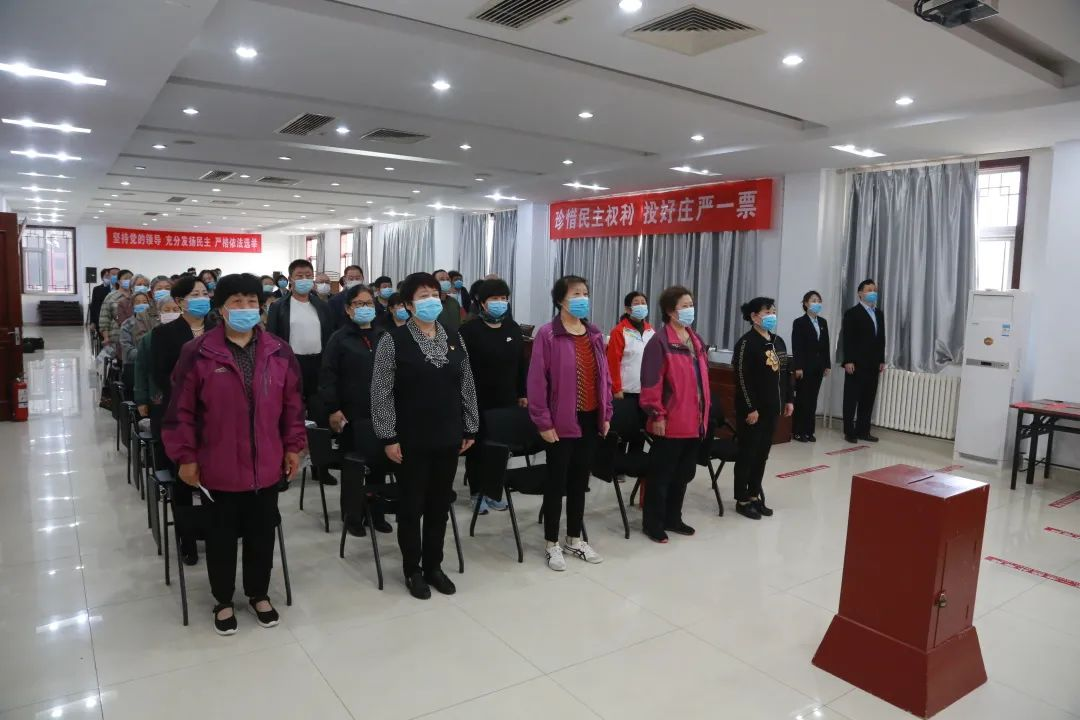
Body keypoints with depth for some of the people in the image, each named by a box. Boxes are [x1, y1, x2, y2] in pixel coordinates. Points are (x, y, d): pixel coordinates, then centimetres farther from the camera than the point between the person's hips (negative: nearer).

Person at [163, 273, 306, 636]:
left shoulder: (279, 352, -1)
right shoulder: (198, 353, -10)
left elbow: (292, 404, 5)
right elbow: (181, 410, -6)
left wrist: (294, 446, 4)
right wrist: (186, 456, -6)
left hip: (266, 466, 3)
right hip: (218, 468, -2)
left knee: (262, 534, 16)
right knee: (222, 537, 14)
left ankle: (259, 594, 36)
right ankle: (223, 600, 34)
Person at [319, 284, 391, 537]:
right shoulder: (339, 339, -1)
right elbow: (328, 376, -6)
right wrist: (332, 409, -13)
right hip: (352, 413, -3)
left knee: (379, 463, 10)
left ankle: (376, 513, 23)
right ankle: (352, 516, 18)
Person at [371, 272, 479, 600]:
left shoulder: (454, 339, 6)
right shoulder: (393, 340, -8)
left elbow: (467, 387, 10)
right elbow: (381, 393, -9)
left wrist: (470, 428, 8)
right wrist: (389, 437, -12)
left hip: (448, 437, 4)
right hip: (411, 440, -4)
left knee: (440, 505, 14)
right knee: (412, 506, 8)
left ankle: (433, 566, 30)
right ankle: (412, 570, 25)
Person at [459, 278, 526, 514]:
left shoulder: (514, 329, 8)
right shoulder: (469, 330, -8)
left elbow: (520, 364, 12)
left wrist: (522, 394, 11)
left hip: (506, 399, 4)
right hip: (477, 399, -4)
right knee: (477, 446, 6)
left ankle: (494, 492, 20)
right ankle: (477, 492, 19)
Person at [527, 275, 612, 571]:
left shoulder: (595, 334, 8)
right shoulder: (547, 334, -11)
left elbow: (604, 376, 12)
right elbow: (537, 381, -13)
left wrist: (606, 414, 10)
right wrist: (543, 422, -14)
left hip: (590, 419, 6)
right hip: (562, 422, -6)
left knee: (580, 481, 16)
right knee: (557, 482, 5)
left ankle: (574, 539, 30)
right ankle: (552, 544, 20)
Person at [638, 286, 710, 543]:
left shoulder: (697, 341, 13)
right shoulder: (660, 342, -13)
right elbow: (651, 383, -16)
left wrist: (704, 412, 18)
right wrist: (657, 415, -17)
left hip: (694, 422, 8)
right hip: (670, 422, -8)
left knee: (684, 473, 17)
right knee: (662, 475, 3)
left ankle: (673, 519, 31)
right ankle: (653, 523, 16)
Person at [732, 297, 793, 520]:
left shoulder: (778, 342, 12)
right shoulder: (746, 342, -13)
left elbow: (786, 373, 18)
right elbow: (742, 379, -18)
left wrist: (788, 400, 14)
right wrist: (750, 408, -20)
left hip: (772, 407, 8)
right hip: (752, 409, -8)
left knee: (762, 454, 14)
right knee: (747, 453, 0)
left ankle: (754, 496, 25)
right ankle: (742, 500, 10)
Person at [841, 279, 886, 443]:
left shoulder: (879, 313, 16)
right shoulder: (852, 313, -5)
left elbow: (881, 338, 16)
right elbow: (846, 339, -10)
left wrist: (881, 361, 11)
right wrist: (848, 361, -16)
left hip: (873, 364, 6)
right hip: (856, 364, -6)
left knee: (868, 399, 7)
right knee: (851, 399, 0)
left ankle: (863, 430, 14)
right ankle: (849, 432, 5)